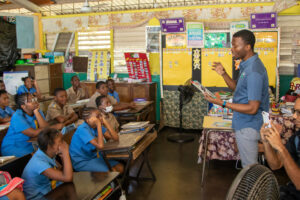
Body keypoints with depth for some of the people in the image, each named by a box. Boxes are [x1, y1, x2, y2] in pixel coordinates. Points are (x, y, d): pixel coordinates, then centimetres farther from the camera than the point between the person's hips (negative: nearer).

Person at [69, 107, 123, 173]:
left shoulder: (97, 125, -3)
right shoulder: (83, 129, -25)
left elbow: (116, 138, -8)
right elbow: (100, 146, -35)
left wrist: (105, 122, -16)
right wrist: (99, 125, -30)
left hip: (93, 156, 7)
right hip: (81, 162, -7)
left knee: (120, 168, -4)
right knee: (112, 171, -18)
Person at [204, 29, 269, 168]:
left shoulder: (254, 71, -26)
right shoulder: (247, 65, 7)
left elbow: (252, 108, -27)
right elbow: (238, 89, 17)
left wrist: (222, 103, -25)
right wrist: (223, 74, 2)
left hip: (248, 126, -10)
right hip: (244, 124, 10)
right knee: (247, 163, 23)